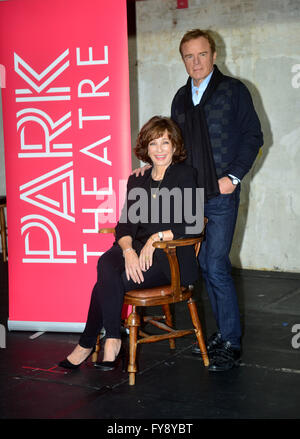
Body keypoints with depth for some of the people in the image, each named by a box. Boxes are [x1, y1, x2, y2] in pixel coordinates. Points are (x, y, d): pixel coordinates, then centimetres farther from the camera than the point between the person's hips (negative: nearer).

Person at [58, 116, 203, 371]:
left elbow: (193, 226, -7)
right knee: (107, 264, -30)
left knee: (108, 282, -25)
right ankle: (112, 342, -22)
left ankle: (87, 344, -6)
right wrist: (128, 250, -14)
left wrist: (157, 237, -17)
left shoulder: (185, 175, 2)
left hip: (171, 257, -4)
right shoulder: (136, 181, 17)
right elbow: (125, 225, 7)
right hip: (138, 250, 5)